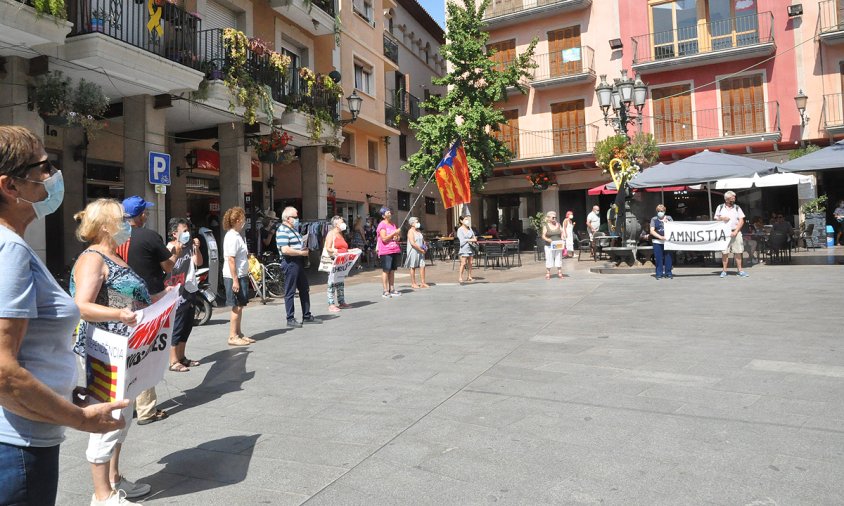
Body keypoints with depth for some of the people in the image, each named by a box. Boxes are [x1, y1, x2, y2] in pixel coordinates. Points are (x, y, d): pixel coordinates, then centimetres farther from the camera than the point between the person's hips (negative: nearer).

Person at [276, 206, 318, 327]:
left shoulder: (293, 229, 17)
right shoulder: (282, 231, -14)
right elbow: (285, 250, -26)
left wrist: (304, 248, 9)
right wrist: (301, 252, -18)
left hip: (299, 262, 10)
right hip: (290, 263, -10)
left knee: (305, 290, 15)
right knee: (290, 292, -1)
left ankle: (307, 316, 25)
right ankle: (290, 319, 7)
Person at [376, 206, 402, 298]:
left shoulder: (393, 224, 19)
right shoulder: (382, 225, -5)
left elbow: (397, 237, 28)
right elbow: (384, 239, -15)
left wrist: (398, 237, 6)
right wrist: (394, 233, -14)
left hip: (395, 251, 7)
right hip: (386, 252, -7)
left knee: (392, 271, 8)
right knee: (385, 271, -6)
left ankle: (392, 290, 12)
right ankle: (385, 291, -4)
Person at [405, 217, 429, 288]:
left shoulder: (418, 231, 16)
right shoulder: (410, 231, -9)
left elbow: (423, 240, 24)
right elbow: (412, 243, -19)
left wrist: (425, 247, 3)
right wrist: (421, 250, -17)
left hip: (420, 252, 8)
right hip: (413, 251, -8)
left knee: (422, 266, 3)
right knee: (413, 267, 1)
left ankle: (423, 283, 7)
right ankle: (413, 283, 8)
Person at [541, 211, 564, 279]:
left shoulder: (558, 225, 11)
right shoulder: (546, 226, 0)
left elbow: (562, 233, 13)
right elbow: (543, 236, -4)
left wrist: (563, 237, -8)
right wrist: (547, 239, -23)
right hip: (549, 246, -3)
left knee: (559, 259, 3)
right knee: (549, 259, -3)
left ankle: (559, 273, 11)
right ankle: (548, 274, 6)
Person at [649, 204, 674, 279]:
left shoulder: (669, 218, 11)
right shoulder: (654, 219, 7)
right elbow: (652, 231, -1)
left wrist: (667, 223, -9)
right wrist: (660, 237, -13)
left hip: (667, 241, 1)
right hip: (657, 242, -1)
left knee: (668, 258, 0)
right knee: (658, 259, 0)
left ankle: (668, 273, 11)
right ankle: (659, 274, 8)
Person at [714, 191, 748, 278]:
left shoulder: (737, 208, 8)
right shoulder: (720, 207, 9)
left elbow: (741, 221, 3)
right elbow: (716, 220, 11)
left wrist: (735, 232, -9)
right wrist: (722, 219, -12)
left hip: (735, 232, 0)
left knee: (738, 252, -2)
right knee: (724, 252, -1)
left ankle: (740, 270, 4)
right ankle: (724, 271, 4)